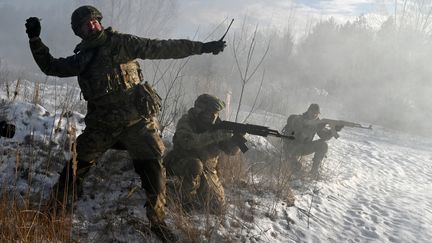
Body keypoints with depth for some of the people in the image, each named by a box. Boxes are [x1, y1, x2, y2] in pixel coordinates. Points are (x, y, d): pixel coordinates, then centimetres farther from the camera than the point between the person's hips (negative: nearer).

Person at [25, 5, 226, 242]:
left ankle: (158, 221, 10)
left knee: (152, 169, -6)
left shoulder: (122, 43, -1)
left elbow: (163, 48, -4)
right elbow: (50, 66, 21)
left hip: (137, 119, -3)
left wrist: (202, 47, -7)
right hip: (102, 124, 3)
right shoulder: (81, 58, 11)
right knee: (77, 166, 6)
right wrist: (35, 39, 10)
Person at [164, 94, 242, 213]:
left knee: (218, 207, -4)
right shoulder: (186, 122, -18)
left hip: (206, 169, 3)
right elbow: (187, 142, -37)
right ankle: (187, 200, -19)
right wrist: (215, 136, -42)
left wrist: (237, 139, -31)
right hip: (182, 163, -3)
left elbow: (230, 150, -9)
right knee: (195, 164, -38)